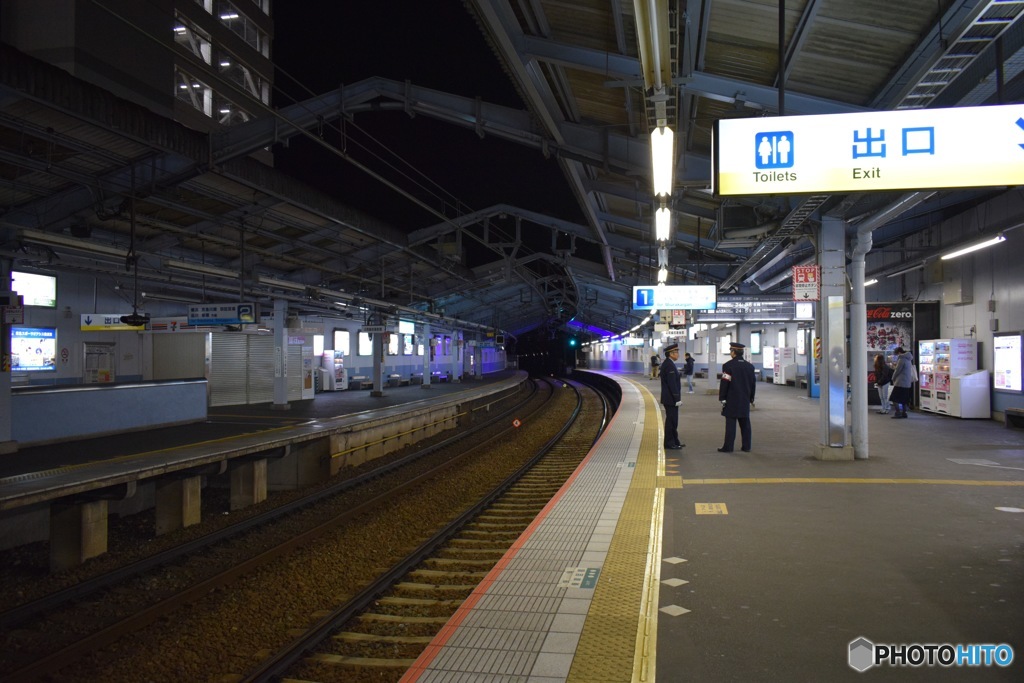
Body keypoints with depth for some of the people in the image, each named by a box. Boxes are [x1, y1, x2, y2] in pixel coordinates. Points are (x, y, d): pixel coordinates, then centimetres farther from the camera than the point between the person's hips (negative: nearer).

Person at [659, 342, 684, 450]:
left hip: (669, 399, 10)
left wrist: (677, 398, 21)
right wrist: (677, 398, -20)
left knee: (672, 421, 15)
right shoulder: (669, 365, -19)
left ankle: (674, 442, 23)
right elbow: (672, 384, -23)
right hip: (671, 399, -10)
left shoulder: (668, 364, 14)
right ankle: (669, 444, 2)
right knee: (671, 421, -3)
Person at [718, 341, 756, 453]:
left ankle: (728, 447, -3)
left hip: (732, 400, -5)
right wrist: (751, 398, 22)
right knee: (745, 424, 9)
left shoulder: (728, 365, -11)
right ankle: (746, 447, 12)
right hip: (745, 401, 5)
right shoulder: (750, 366, 9)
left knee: (731, 424, -4)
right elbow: (753, 383, 14)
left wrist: (722, 398, -6)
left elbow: (724, 383, -12)